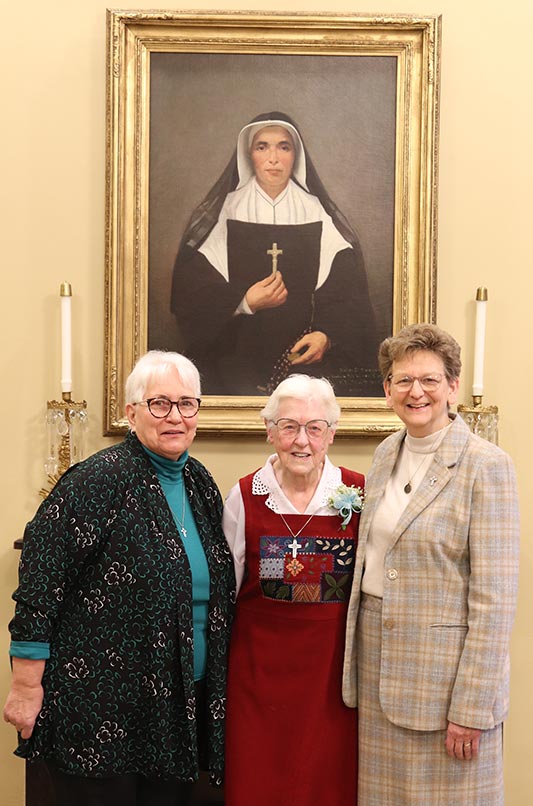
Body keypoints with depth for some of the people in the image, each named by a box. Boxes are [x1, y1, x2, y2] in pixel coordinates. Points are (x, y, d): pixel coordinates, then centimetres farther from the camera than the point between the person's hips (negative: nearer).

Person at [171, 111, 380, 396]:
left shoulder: (319, 217, 7)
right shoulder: (221, 215, 5)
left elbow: (346, 294, 1)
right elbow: (190, 290, 0)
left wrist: (327, 335, -16)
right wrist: (244, 303, -14)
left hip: (305, 360, 1)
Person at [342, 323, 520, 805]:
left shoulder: (485, 466, -12)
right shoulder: (387, 454, 8)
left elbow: (494, 598, -15)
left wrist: (471, 707, -16)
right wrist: (358, 652, 10)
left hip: (445, 669, -6)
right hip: (378, 659, 6)